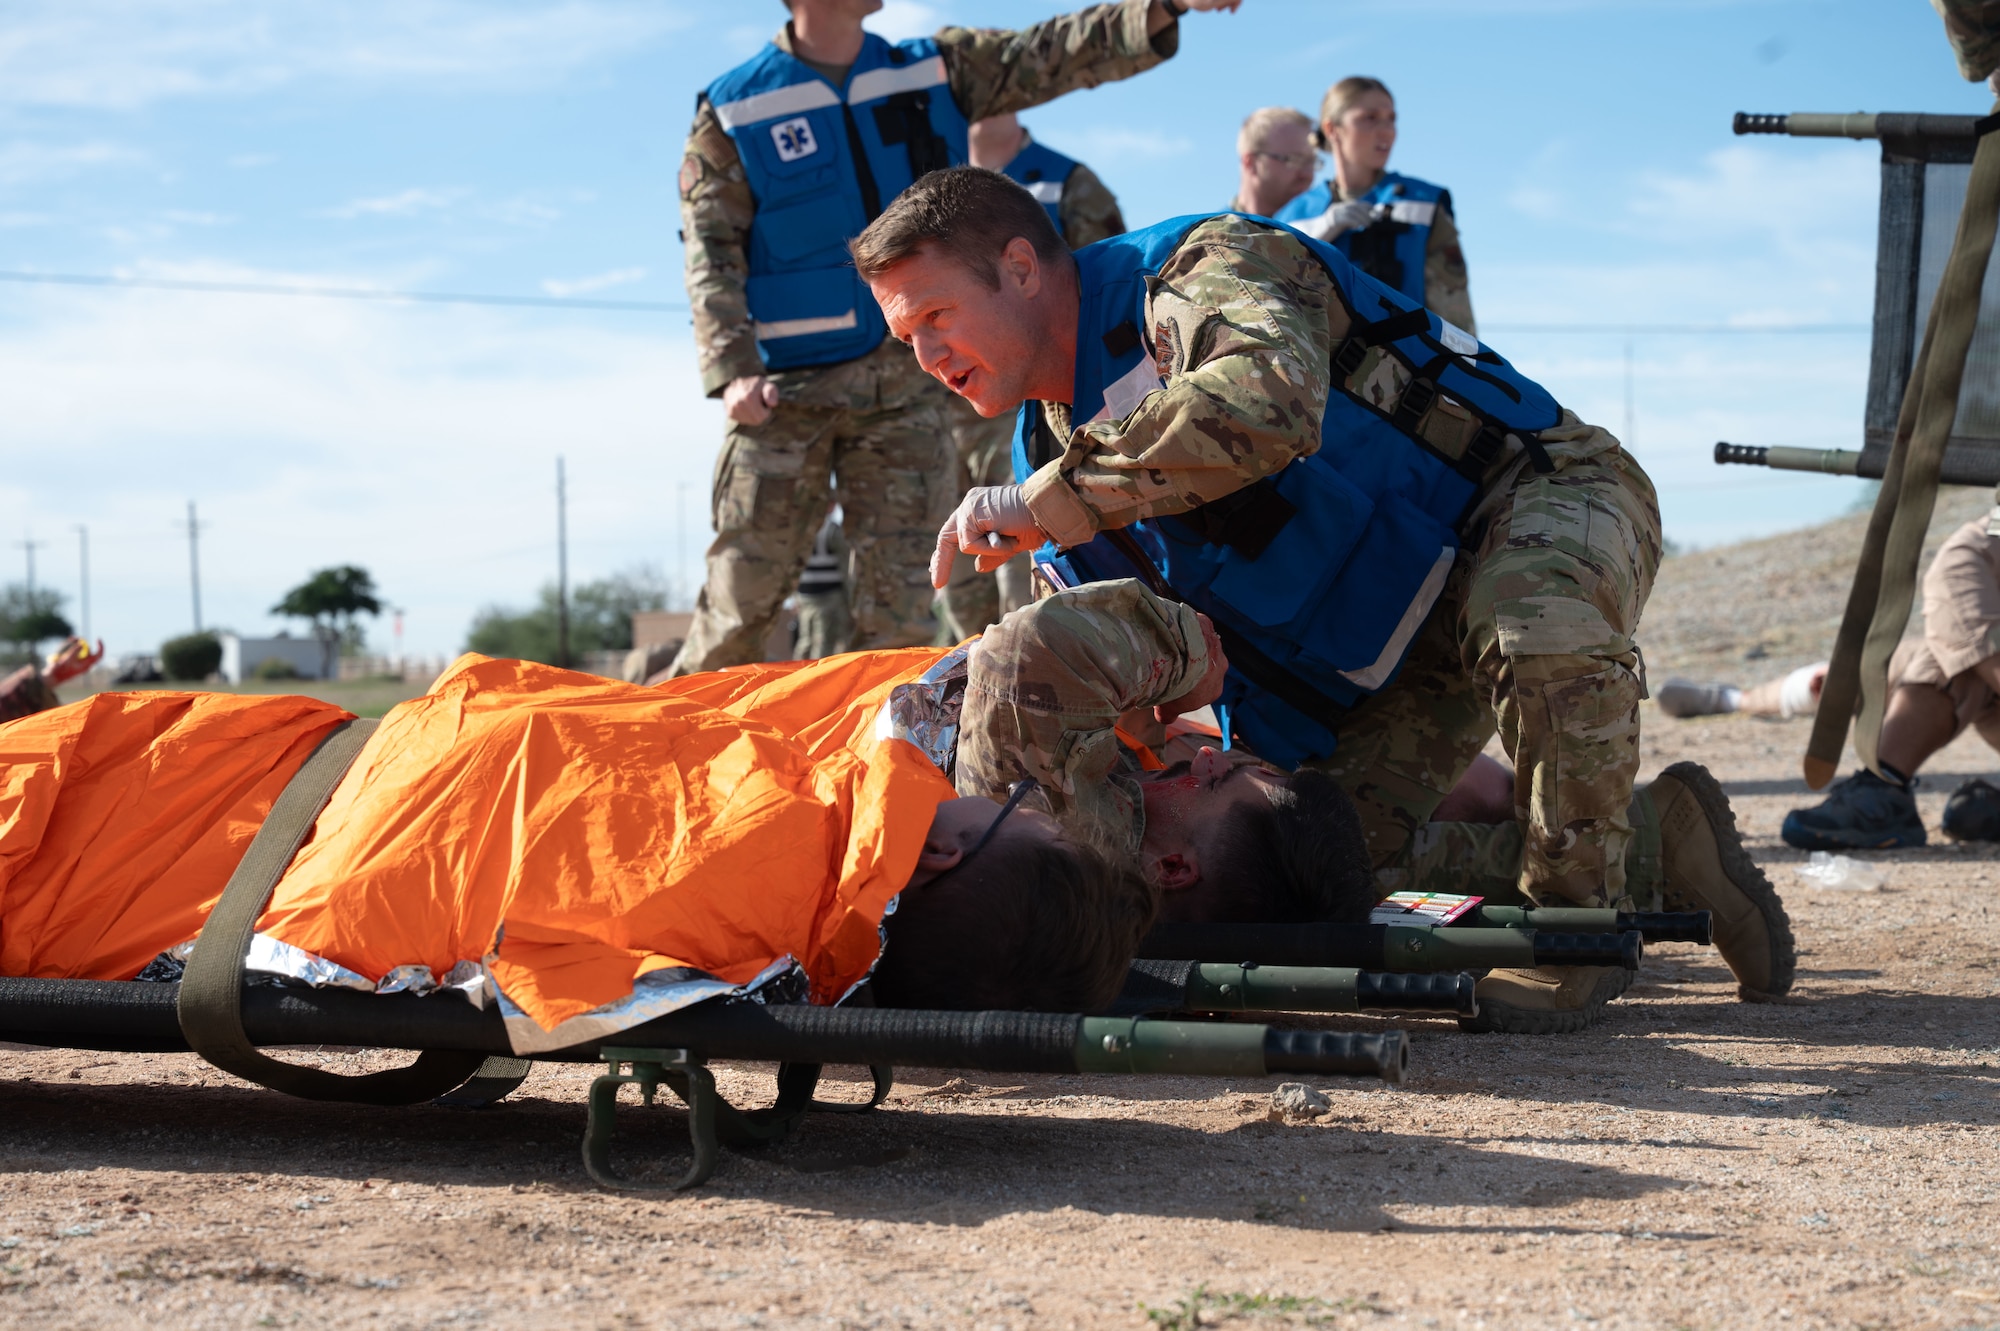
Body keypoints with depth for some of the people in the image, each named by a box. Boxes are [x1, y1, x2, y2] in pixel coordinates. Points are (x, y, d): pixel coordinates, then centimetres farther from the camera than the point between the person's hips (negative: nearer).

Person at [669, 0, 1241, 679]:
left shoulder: (936, 72, 10)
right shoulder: (731, 109, 1)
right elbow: (711, 258, -4)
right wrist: (732, 369, -18)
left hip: (906, 386, 3)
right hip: (786, 390, -3)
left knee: (900, 616, 0)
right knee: (742, 604, -4)